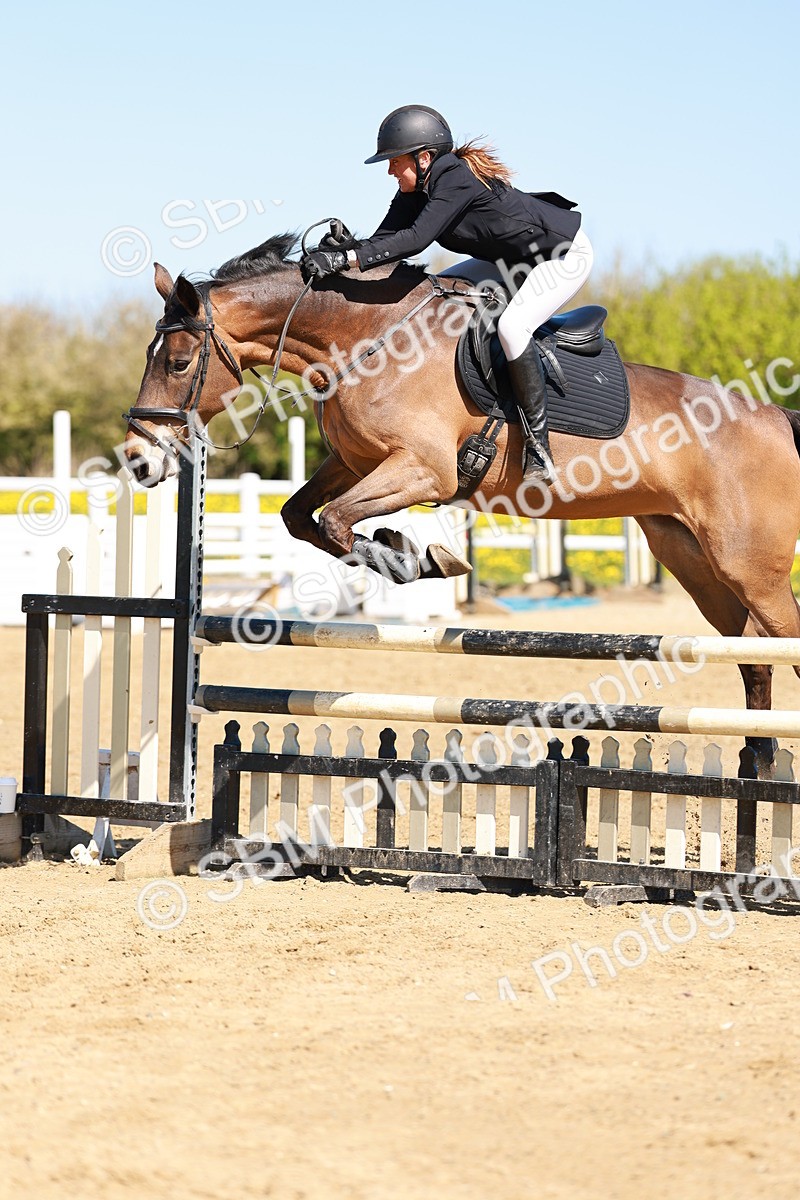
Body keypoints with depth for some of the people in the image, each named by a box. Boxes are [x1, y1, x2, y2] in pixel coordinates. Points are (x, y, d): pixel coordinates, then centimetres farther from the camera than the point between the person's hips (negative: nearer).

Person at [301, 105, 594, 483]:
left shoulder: (457, 181, -30)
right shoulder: (415, 190, -3)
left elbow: (415, 239, -41)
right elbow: (384, 240, -9)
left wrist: (345, 259, -45)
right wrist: (337, 252, -25)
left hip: (567, 252, -10)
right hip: (518, 258, 10)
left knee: (511, 326, -28)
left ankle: (539, 447, -25)